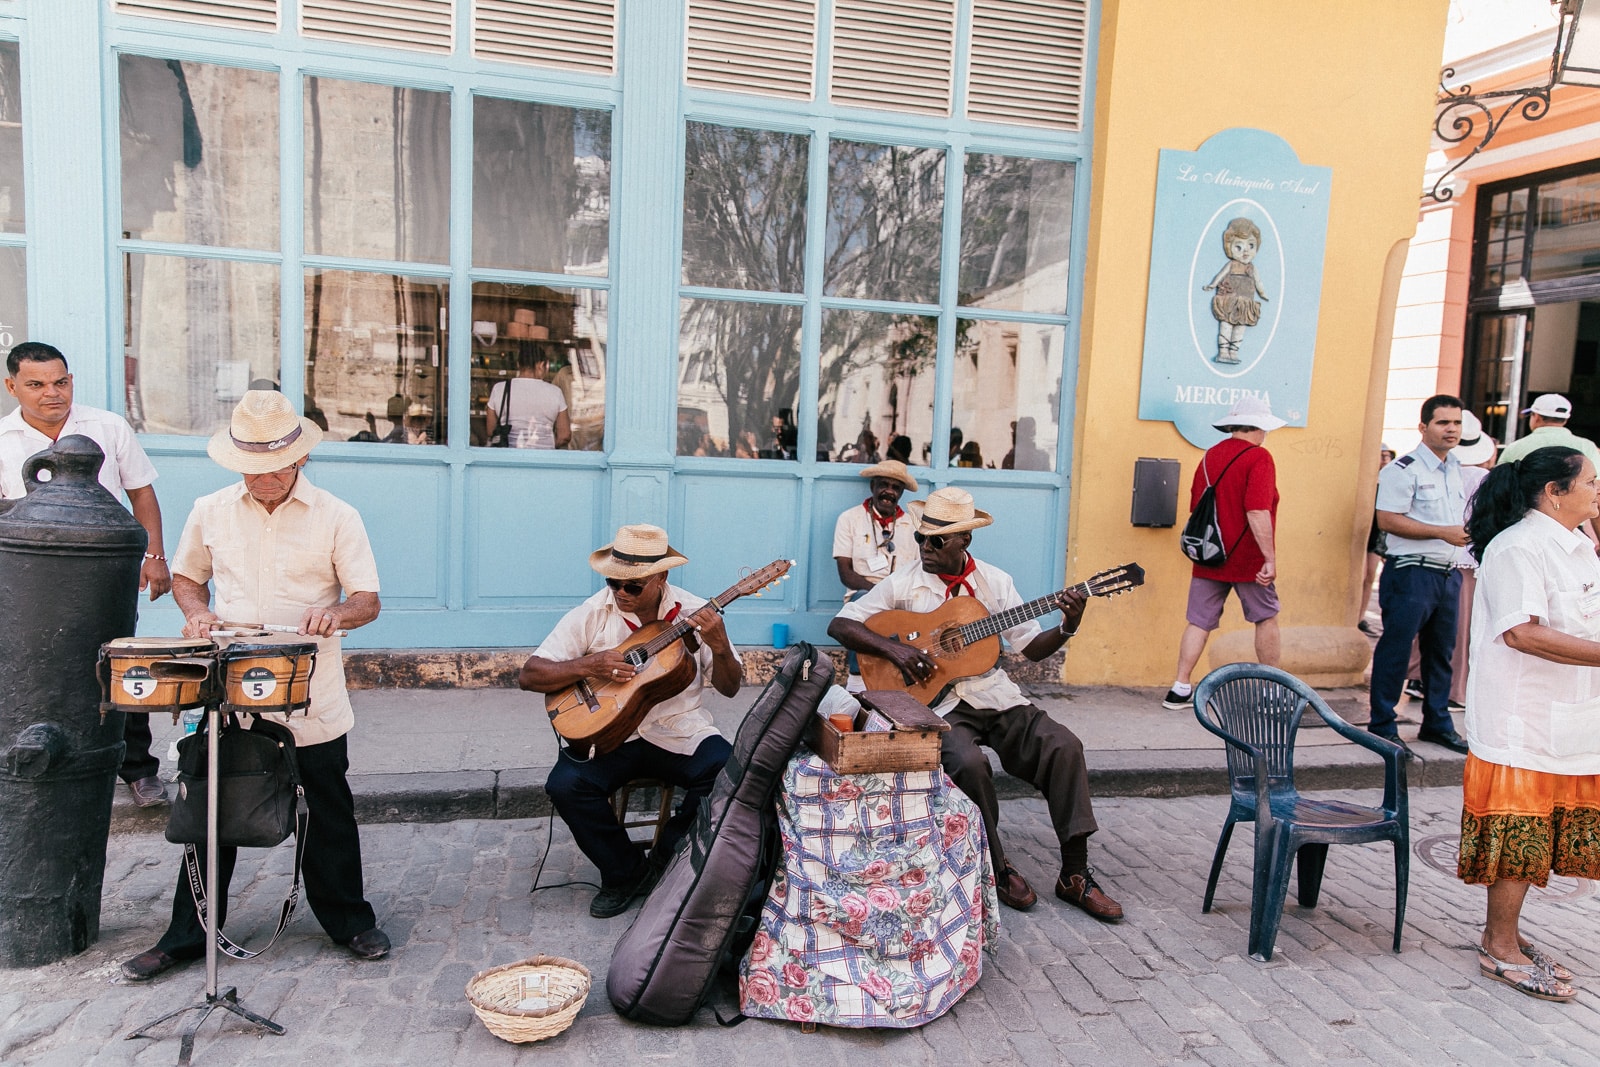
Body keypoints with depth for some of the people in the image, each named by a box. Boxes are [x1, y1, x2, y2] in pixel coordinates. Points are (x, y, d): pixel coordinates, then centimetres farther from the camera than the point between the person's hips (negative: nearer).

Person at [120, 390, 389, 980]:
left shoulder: (335, 516, -4)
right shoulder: (210, 511, 5)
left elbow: (369, 600, -6)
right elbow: (185, 576, 19)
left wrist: (336, 613, -28)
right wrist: (198, 612, -3)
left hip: (312, 700, -2)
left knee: (330, 815, 9)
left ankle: (349, 921, 27)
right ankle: (187, 936, 29)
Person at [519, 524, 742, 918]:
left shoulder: (694, 615, -3)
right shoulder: (592, 615, -4)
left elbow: (729, 689, -1)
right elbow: (529, 676, -5)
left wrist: (720, 647, -22)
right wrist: (588, 667, -21)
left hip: (680, 734, 0)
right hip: (608, 734, 1)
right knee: (565, 784, -26)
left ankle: (666, 859, 1)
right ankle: (626, 872, 1)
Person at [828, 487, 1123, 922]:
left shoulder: (994, 581, 7)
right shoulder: (904, 583, -1)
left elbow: (1031, 647, 7)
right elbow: (840, 624, -4)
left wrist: (1067, 627, -12)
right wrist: (892, 647, -18)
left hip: (995, 695, 3)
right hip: (937, 703, -3)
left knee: (1063, 746, -19)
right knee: (968, 763, -32)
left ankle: (1074, 875, -6)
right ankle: (997, 869, -5)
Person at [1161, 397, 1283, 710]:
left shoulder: (1209, 457, 8)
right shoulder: (1258, 457, -12)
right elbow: (1257, 512, -22)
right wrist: (1270, 557, -19)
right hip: (1248, 560, -5)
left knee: (1198, 622, 7)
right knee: (1266, 617, 13)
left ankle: (1180, 689, 5)